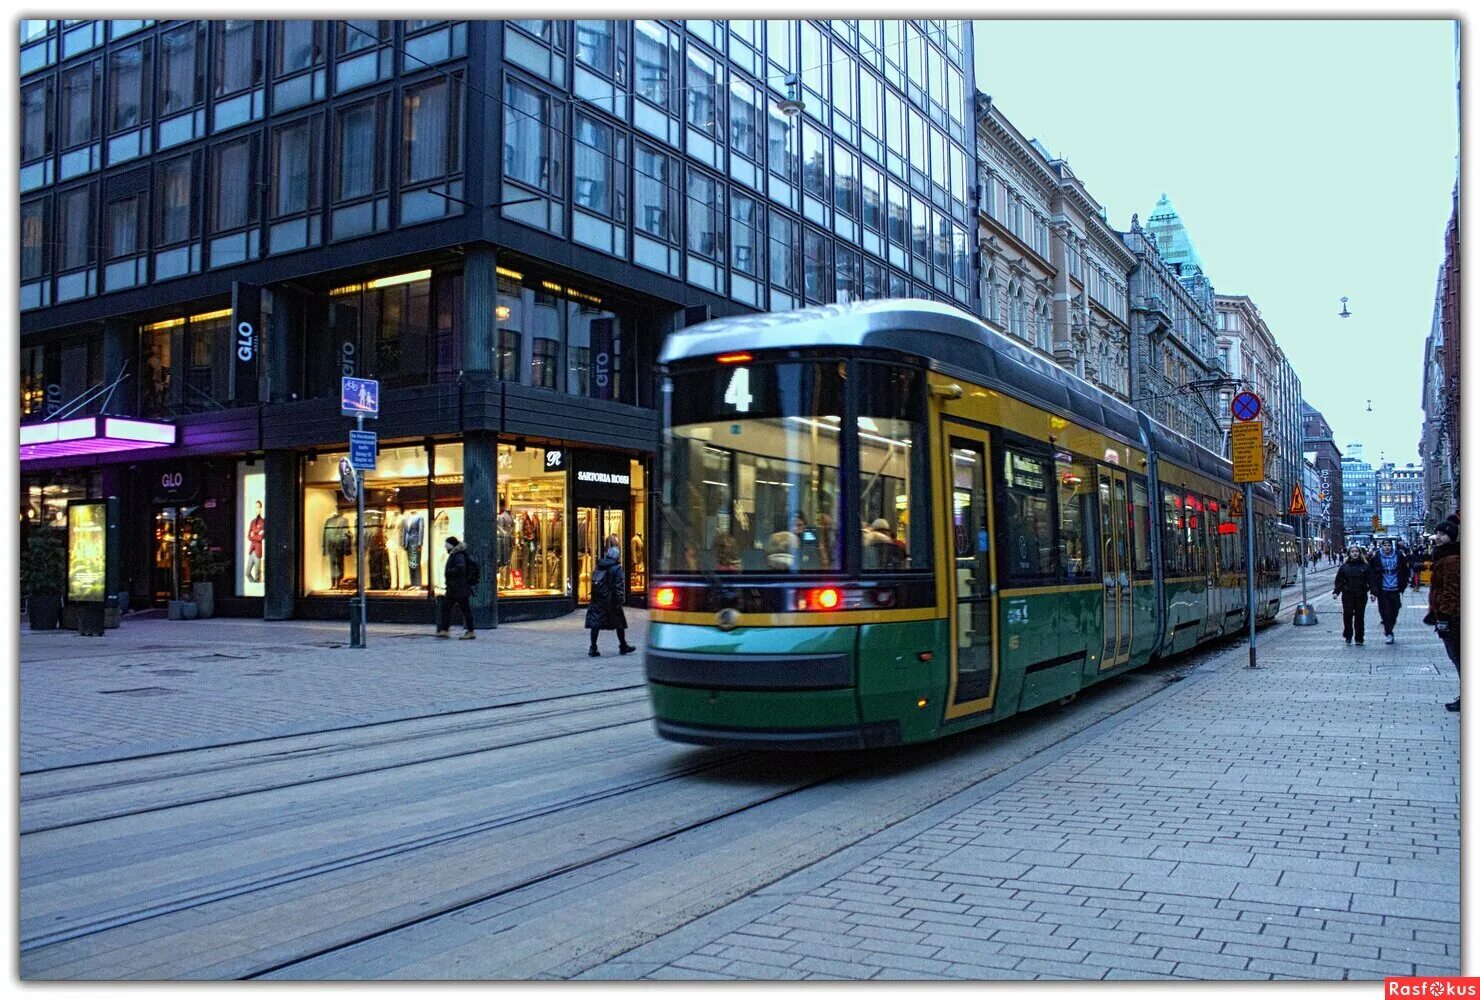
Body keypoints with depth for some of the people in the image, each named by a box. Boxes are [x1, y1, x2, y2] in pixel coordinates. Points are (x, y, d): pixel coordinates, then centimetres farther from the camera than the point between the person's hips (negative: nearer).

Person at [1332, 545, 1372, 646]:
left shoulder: (1365, 566, 5)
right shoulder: (1344, 567, 4)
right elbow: (1339, 581, 5)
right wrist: (1335, 592, -5)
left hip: (1361, 595, 1)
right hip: (1348, 595, 0)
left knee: (1360, 616, 3)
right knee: (1347, 616, -3)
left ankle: (1359, 638, 10)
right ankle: (1348, 637, 9)